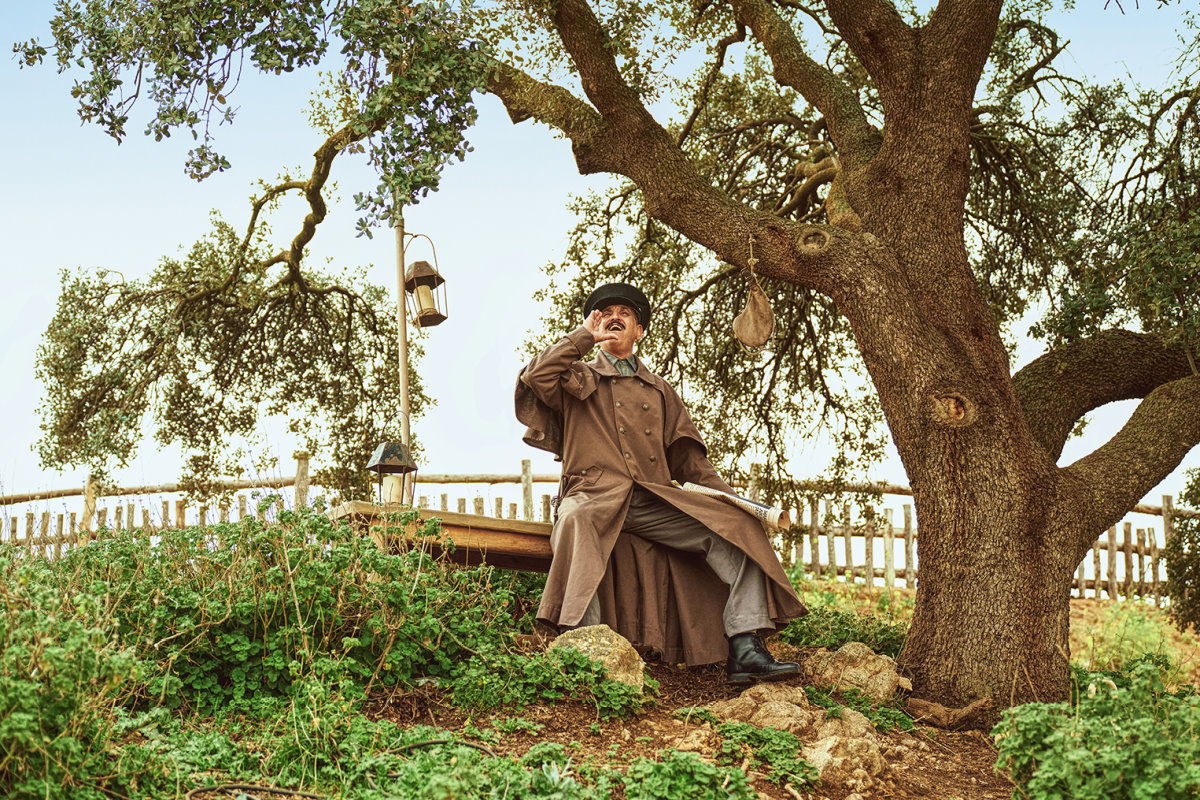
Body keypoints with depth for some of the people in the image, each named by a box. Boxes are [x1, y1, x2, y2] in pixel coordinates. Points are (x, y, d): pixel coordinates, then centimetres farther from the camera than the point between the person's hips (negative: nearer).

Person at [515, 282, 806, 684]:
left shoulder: (659, 390, 31)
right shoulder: (577, 379, 22)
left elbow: (686, 455, 25)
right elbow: (535, 377, -1)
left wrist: (726, 497, 9)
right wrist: (583, 335, 11)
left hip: (655, 505, 4)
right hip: (595, 496, -3)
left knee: (736, 527, -20)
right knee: (576, 522, -41)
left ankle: (744, 650, -28)